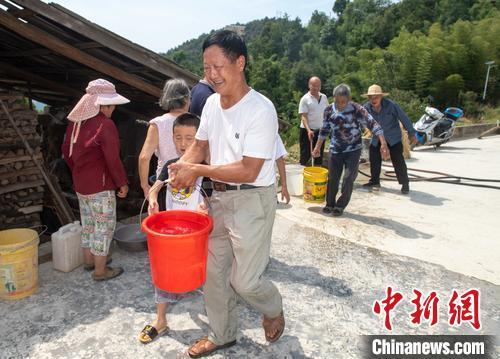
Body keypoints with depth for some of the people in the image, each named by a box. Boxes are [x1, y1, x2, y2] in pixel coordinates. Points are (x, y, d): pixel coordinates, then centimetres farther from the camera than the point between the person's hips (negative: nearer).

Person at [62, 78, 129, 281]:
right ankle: (100, 270, 12)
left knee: (87, 223, 20)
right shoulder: (105, 125, -19)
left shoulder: (76, 122, 6)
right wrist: (122, 183, -10)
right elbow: (113, 159, -21)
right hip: (100, 186, -8)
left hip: (80, 184, 8)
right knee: (104, 226, 3)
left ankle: (89, 260, 36)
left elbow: (66, 152, 14)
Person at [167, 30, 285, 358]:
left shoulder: (261, 109, -20)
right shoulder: (212, 103, 4)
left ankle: (274, 309, 35)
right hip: (221, 197, 7)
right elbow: (200, 146, 11)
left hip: (253, 200, -7)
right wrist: (182, 165, -11)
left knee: (245, 280, -1)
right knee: (213, 271, 14)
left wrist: (198, 170, -20)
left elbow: (248, 171, -23)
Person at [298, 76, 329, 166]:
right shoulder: (305, 99, -9)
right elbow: (303, 116, -15)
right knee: (305, 155, 1)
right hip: (307, 130, -5)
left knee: (319, 154, 13)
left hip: (320, 130, 5)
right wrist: (308, 130, -27)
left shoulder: (324, 97, 7)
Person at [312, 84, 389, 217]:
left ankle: (340, 206, 15)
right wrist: (317, 147, 13)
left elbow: (372, 124, -19)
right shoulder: (329, 110, -3)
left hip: (353, 150, -3)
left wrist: (383, 144, -29)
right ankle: (330, 204, 25)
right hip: (335, 150, 3)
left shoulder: (357, 109, -16)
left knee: (348, 179, -3)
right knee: (332, 178, 6)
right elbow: (325, 130, 10)